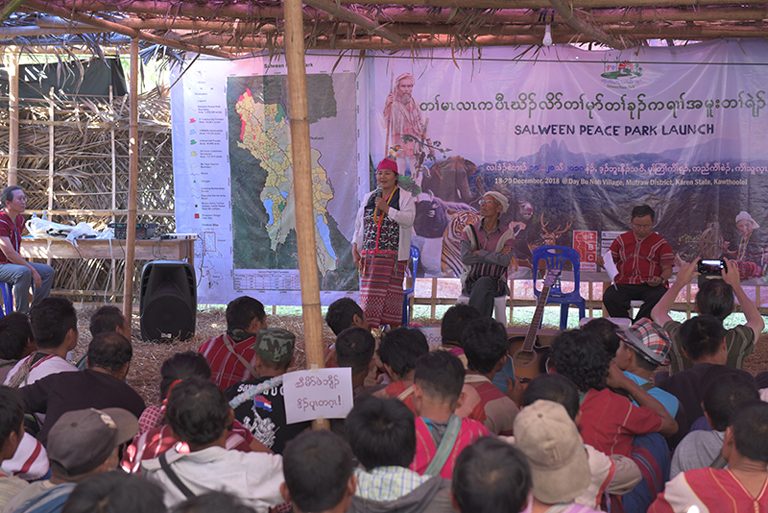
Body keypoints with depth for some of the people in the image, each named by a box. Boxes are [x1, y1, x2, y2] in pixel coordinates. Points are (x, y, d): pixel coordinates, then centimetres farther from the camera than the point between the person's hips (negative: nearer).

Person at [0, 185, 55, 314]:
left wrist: (24, 262, 3)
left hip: (14, 262, 9)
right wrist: (32, 270, -23)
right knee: (23, 272, -35)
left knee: (48, 271, -2)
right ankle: (22, 315, -24)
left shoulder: (19, 219, 9)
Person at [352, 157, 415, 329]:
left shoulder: (405, 197, 2)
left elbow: (409, 219, -14)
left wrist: (387, 209, -18)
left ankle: (394, 327, 10)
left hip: (394, 255, -3)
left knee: (392, 291, 2)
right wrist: (355, 247, 6)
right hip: (370, 254, 3)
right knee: (369, 291, -1)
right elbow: (359, 224, 16)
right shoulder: (369, 197, 15)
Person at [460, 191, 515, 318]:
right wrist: (495, 256, -10)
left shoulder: (506, 233, 3)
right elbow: (465, 258, -10)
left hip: (496, 283, -1)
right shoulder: (470, 230, 6)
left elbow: (505, 260, -14)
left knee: (484, 283, -36)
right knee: (486, 293, -34)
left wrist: (480, 253, -9)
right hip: (471, 282, 1)